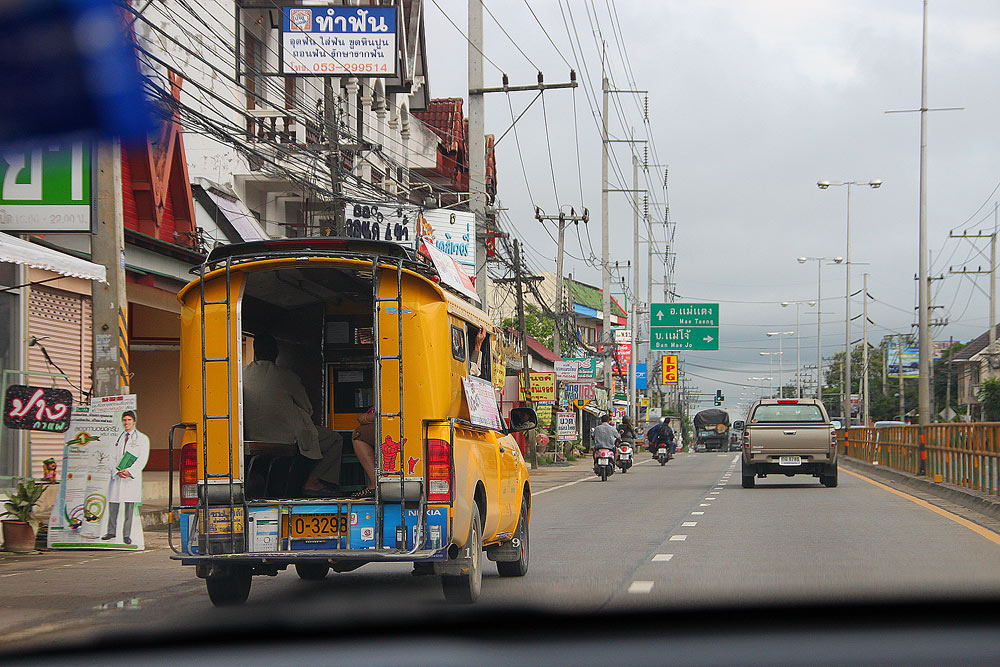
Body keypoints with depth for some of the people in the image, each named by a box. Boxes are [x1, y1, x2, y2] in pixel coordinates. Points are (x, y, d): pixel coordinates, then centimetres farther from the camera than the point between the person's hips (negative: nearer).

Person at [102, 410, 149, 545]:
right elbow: (113, 458, 13)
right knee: (113, 504, 2)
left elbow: (143, 459, -4)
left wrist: (130, 471, -16)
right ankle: (111, 531, 14)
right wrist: (117, 471, -7)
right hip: (117, 476, 4)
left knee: (130, 506, -3)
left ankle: (126, 535, 1)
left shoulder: (142, 439, 5)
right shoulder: (118, 439, 18)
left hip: (132, 477, -4)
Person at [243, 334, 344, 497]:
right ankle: (312, 482, 4)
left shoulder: (243, 374, 1)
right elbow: (308, 409, 1)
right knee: (336, 440, 10)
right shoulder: (286, 376, -9)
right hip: (285, 438, -6)